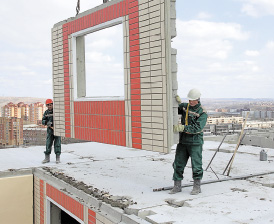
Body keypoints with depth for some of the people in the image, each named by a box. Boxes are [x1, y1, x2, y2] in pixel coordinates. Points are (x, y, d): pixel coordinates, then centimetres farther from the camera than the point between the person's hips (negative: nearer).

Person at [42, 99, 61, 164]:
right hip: (50, 129, 3)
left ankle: (58, 158, 4)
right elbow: (43, 121, -1)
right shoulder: (46, 112, 4)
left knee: (57, 143, -3)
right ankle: (47, 158, 13)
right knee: (48, 144, 4)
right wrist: (47, 122, -22)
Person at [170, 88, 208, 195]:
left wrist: (183, 128, -28)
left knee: (196, 165, 1)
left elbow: (197, 128, -19)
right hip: (183, 141, 5)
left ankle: (197, 187, 16)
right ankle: (177, 186, 18)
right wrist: (177, 102, -3)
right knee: (178, 164, 7)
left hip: (195, 142, -5)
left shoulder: (202, 112, -8)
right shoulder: (184, 106, 7)